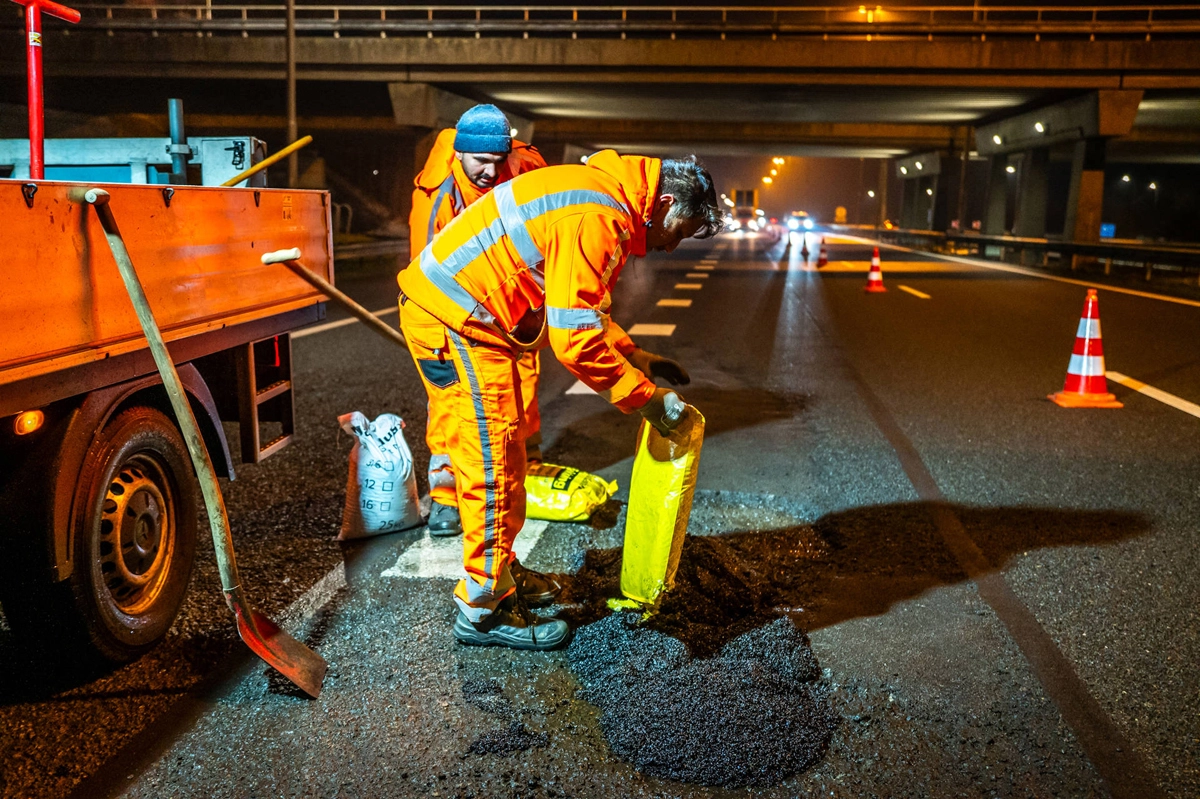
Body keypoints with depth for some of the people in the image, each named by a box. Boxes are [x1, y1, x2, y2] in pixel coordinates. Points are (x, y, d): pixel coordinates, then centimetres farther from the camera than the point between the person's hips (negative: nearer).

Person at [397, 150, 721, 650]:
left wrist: (633, 355, 12)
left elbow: (579, 306, 20)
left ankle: (500, 571, 32)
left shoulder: (601, 198, 11)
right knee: (492, 462, -4)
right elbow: (574, 338, -25)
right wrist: (641, 396, -15)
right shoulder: (599, 219, -22)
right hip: (453, 318, -11)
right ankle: (484, 608, 8)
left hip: (450, 307, 11)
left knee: (501, 455, 18)